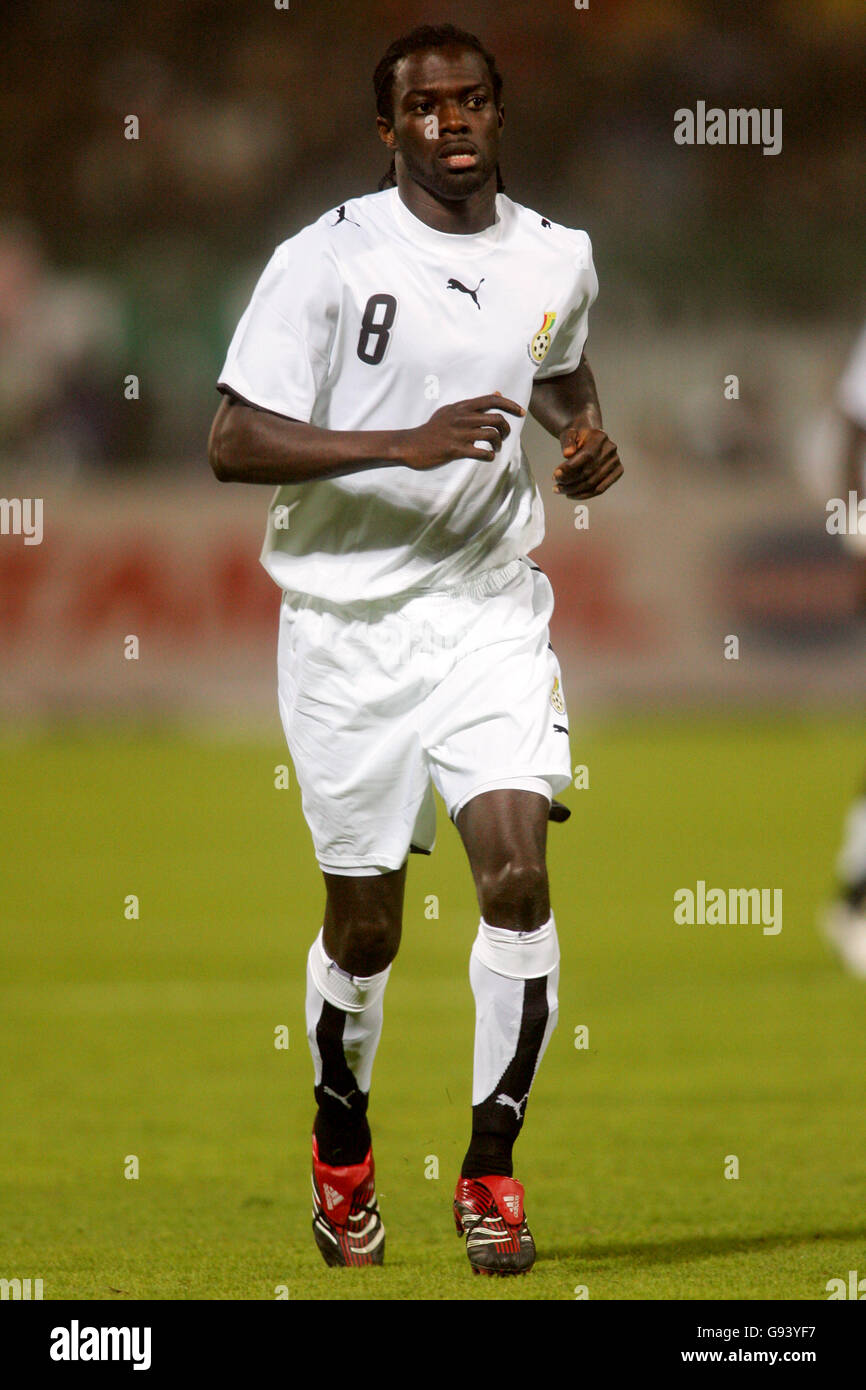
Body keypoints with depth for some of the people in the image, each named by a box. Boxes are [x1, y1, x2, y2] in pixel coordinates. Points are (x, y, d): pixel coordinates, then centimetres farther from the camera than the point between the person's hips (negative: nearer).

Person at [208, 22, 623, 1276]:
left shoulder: (558, 262, 5)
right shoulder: (327, 260, -10)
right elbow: (235, 443, -16)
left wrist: (584, 444, 6)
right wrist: (407, 442, -25)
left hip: (492, 612, 3)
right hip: (351, 620, -3)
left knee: (518, 871, -15)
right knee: (364, 922, 5)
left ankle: (491, 1168, -3)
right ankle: (342, 1149, 31)